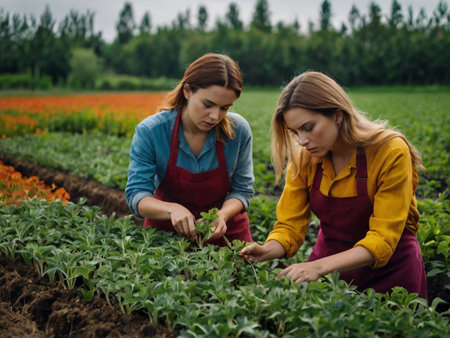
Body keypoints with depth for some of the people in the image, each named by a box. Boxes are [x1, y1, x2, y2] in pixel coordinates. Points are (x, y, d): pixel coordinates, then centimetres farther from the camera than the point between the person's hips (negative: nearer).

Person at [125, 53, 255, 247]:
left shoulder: (239, 131, -14)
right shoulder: (149, 132, -18)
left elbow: (242, 189, -5)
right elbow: (136, 195, -17)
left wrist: (222, 215, -26)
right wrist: (172, 209, -37)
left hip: (225, 231, 1)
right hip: (167, 228, -1)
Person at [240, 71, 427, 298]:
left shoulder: (390, 153, -21)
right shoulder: (303, 158, -8)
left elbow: (382, 241, -24)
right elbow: (290, 225, -6)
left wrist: (319, 266, -36)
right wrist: (267, 251, -28)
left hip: (389, 270, -3)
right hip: (327, 259, 3)